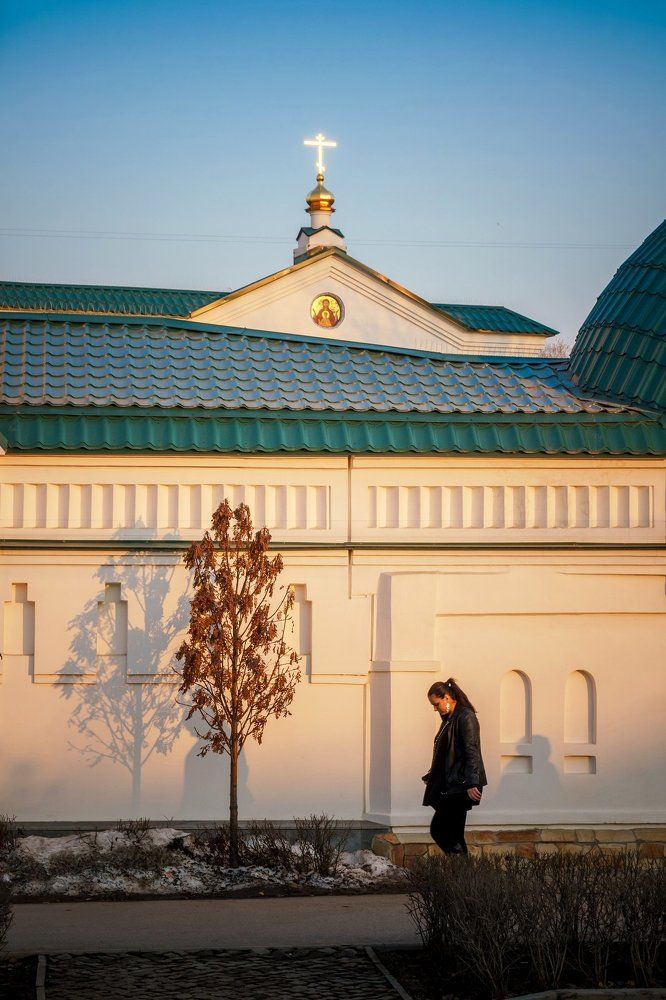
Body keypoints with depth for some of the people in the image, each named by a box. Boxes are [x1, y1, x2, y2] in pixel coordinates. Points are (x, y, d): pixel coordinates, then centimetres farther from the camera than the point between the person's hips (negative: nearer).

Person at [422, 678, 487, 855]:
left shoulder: (466, 717, -11)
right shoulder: (449, 719, 18)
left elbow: (472, 752, -19)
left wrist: (472, 784, -27)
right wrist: (431, 777, 31)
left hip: (459, 786, -10)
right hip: (449, 787, 10)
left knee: (438, 830, -14)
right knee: (453, 835, 6)